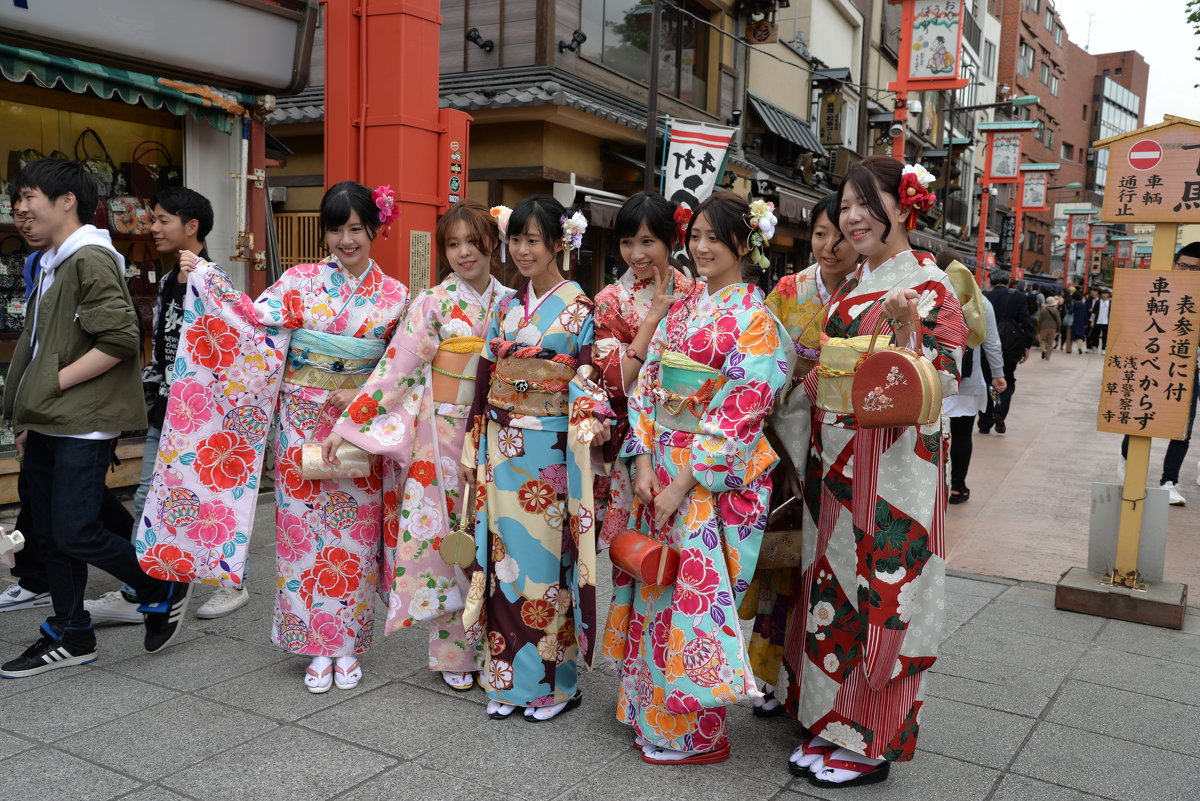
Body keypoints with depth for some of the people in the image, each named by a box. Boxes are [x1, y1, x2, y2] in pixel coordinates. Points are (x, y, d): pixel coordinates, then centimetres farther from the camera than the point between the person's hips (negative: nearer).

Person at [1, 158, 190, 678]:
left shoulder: (92, 259, -12)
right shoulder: (52, 264, 17)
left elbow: (120, 339, -22)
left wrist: (55, 383, -17)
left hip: (83, 426, -9)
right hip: (47, 426, 9)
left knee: (74, 533, -10)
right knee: (49, 534, 11)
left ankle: (165, 590, 11)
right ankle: (71, 637, 24)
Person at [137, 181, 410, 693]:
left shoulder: (393, 295, 2)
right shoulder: (301, 281, 1)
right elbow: (256, 318, -11)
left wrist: (363, 396, -10)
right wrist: (203, 276, -17)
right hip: (302, 424, 0)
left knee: (353, 535, 5)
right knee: (302, 529, 3)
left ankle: (347, 647, 20)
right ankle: (317, 647, 16)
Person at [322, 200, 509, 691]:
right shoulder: (433, 304, -5)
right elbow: (395, 369, -9)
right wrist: (347, 425, -13)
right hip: (442, 438, -3)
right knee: (445, 540, 3)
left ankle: (487, 646, 22)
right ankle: (452, 654, 18)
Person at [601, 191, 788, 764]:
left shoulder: (755, 320, -9)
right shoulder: (682, 309, 11)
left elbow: (742, 409, -16)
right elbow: (647, 384, 8)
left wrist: (684, 481, -17)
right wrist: (644, 462, -5)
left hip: (714, 477, -6)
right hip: (659, 467, 6)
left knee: (696, 589, -1)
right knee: (654, 585, 12)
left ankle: (700, 732, 17)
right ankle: (652, 715, 29)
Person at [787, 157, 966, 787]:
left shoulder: (929, 285, -8)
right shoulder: (850, 287, 15)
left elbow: (944, 384, -16)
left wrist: (906, 329, -29)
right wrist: (814, 378, 8)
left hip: (895, 463, -8)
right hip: (839, 462, 8)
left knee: (881, 593, -1)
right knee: (834, 585, 12)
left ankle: (872, 744, 13)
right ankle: (833, 727, 25)